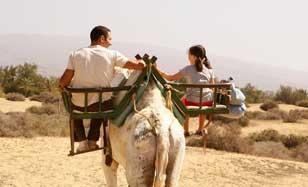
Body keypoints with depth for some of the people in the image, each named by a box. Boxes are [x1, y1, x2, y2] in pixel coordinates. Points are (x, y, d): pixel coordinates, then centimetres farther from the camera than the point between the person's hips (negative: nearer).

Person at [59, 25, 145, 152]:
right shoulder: (112, 55, -4)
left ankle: (82, 141, 25)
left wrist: (61, 85, 18)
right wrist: (142, 62, 21)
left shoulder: (76, 55, -1)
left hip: (80, 105, 0)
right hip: (102, 106, 0)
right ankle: (92, 140, 31)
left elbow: (64, 81, -5)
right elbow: (138, 65, -3)